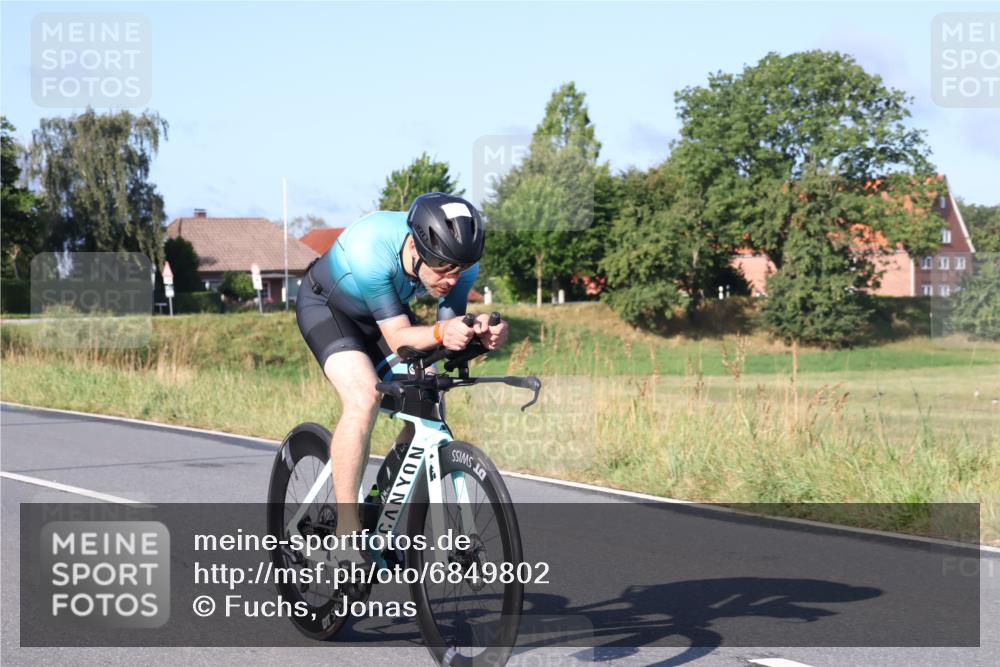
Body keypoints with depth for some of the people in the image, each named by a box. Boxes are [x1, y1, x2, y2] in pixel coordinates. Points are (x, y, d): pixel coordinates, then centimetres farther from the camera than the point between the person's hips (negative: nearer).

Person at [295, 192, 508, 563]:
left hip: (386, 310, 5)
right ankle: (345, 532, -23)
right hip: (326, 306, -5)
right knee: (364, 396, -29)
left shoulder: (460, 260, -26)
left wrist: (478, 334, -43)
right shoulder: (371, 250, -41)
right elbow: (397, 337, -36)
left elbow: (447, 333, -21)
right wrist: (440, 333, -56)